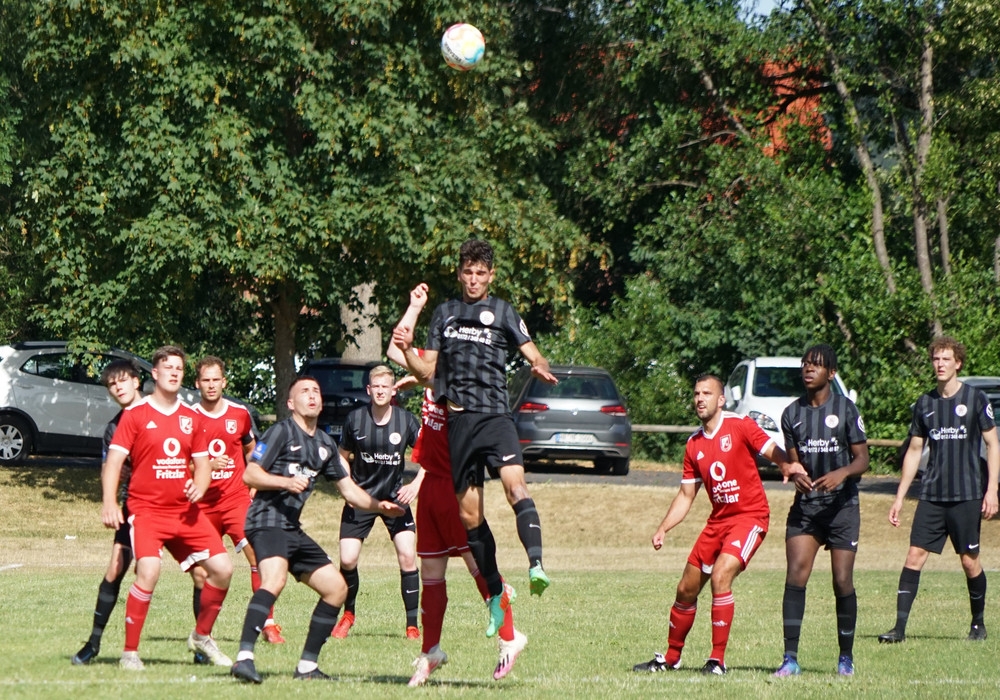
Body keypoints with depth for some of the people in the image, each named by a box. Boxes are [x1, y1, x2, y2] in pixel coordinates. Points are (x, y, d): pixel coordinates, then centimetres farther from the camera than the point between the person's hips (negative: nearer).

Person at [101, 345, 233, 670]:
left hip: (185, 512, 5)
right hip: (146, 510, -5)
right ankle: (130, 652, -15)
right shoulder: (135, 415, -2)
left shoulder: (191, 418, 12)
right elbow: (113, 460, -6)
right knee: (149, 571, -26)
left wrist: (199, 486, -7)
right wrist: (109, 503, -19)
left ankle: (201, 636, 22)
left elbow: (203, 464, 16)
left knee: (222, 568, -1)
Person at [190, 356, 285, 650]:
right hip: (202, 504, 0)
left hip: (236, 497, 0)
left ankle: (269, 624, -19)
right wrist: (206, 465, -15)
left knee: (257, 553, -22)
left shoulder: (240, 414, 6)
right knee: (200, 574, 1)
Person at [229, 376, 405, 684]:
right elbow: (250, 475, -9)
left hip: (293, 529, 9)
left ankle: (307, 665, 16)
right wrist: (287, 482, -23)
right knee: (275, 579, -34)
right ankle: (244, 658, -43)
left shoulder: (325, 444, 19)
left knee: (336, 588, 10)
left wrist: (379, 506, 7)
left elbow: (349, 490, 23)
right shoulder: (282, 431, -3)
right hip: (267, 521, -9)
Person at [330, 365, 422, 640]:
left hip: (395, 496, 0)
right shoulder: (355, 419, -6)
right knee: (347, 560, -8)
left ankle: (413, 625, -4)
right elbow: (344, 457, 7)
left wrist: (416, 485, -15)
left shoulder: (405, 420, -8)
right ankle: (348, 614, 19)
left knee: (407, 557, -13)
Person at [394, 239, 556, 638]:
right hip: (458, 421, 3)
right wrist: (406, 351, -4)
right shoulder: (444, 314, 17)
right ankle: (496, 596, 17)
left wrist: (541, 367, -22)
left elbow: (532, 354, 2)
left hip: (495, 415, -3)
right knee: (470, 514, 5)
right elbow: (427, 373, 16)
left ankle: (536, 566, -44)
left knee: (514, 484, -29)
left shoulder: (503, 313, 9)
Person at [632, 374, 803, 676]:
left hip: (749, 516, -7)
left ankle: (718, 660, -19)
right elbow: (686, 496, 14)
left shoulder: (740, 426, -8)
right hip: (718, 520, 7)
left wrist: (787, 464, -39)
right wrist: (662, 529, 2)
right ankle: (671, 658, 29)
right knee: (686, 590, 11)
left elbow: (773, 451, -15)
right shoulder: (694, 445, 9)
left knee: (720, 576, -25)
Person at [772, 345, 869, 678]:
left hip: (842, 506, -3)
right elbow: (793, 460, 12)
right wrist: (796, 475, -11)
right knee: (795, 578, -11)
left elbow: (863, 459, -3)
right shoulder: (792, 413, 8)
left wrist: (842, 473, -24)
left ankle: (846, 658, 10)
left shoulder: (846, 409, -2)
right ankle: (790, 658, -11)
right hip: (805, 506, 3)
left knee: (842, 582, -4)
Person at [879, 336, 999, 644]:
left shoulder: (975, 399, -2)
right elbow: (914, 451, 15)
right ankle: (899, 627, -8)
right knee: (914, 555, -6)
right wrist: (899, 498, 12)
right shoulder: (925, 404, 9)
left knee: (970, 561, 2)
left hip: (967, 496, -3)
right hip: (931, 496, 3)